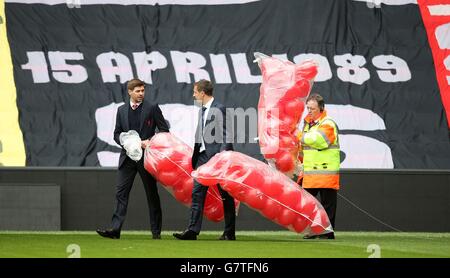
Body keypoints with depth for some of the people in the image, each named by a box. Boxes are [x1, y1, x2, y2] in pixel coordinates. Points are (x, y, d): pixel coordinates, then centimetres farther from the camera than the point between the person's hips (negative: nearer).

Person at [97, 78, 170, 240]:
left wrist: (150, 142, -13)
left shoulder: (152, 108, 1)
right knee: (121, 193, -7)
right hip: (127, 157, 2)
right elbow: (117, 134, 12)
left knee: (152, 194, 5)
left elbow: (164, 130, 1)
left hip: (146, 157, -2)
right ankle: (115, 229, -12)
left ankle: (156, 231, 11)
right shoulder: (122, 110, 10)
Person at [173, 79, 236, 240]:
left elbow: (226, 135, -13)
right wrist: (195, 157, 16)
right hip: (203, 156, 8)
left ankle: (229, 232, 7)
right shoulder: (202, 111, 17)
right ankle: (193, 230, -5)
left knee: (225, 195, 1)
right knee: (197, 193, -1)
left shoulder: (219, 109, -9)